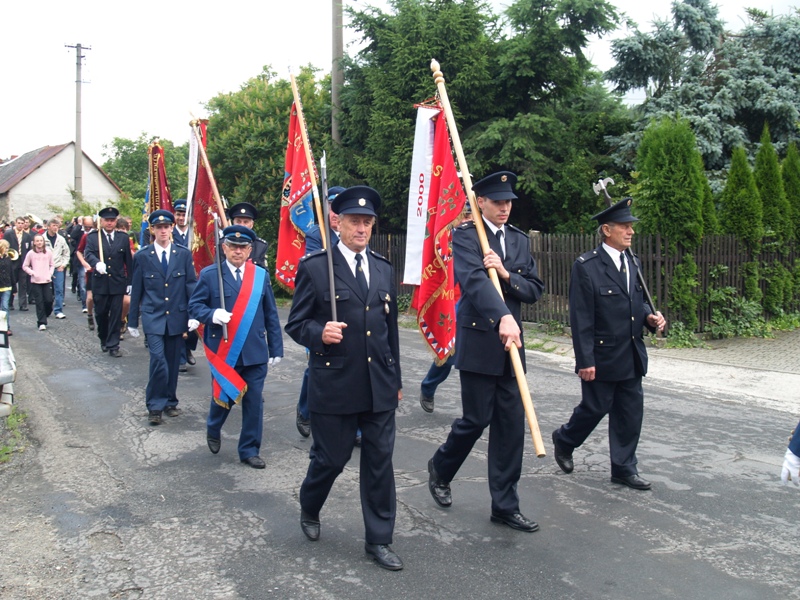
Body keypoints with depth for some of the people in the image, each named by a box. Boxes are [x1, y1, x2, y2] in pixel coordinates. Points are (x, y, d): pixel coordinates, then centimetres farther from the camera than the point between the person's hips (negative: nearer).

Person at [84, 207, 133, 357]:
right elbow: (88, 254, -13)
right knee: (101, 314, 10)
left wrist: (130, 282, 6)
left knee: (116, 315, -2)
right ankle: (103, 339, 31)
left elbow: (128, 262, 8)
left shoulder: (123, 238, 7)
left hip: (118, 283, 0)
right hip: (100, 283, 0)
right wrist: (97, 263, -35)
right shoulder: (92, 237, 3)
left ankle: (113, 345, 4)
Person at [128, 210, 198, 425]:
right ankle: (155, 406, 0)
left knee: (173, 362, 10)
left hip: (177, 317, 2)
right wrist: (132, 321, 7)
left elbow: (191, 285, 3)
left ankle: (170, 402, 26)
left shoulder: (184, 254, 3)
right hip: (153, 317, -2)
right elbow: (136, 290, 5)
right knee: (158, 359, -13)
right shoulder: (142, 256, 2)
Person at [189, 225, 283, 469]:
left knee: (254, 403, 4)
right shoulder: (209, 274, -1)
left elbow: (271, 315, 7)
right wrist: (212, 314, -22)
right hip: (223, 352, -2)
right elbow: (194, 306, 0)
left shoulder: (261, 275, 6)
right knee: (223, 398, 11)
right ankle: (213, 430, 43)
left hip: (255, 354, 2)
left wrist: (276, 349, 5)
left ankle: (250, 450, 19)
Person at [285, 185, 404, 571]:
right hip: (334, 385, -4)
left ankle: (379, 540, 21)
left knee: (379, 462, 7)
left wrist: (396, 379, 18)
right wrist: (319, 333, -25)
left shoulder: (384, 269, 11)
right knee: (331, 458, 9)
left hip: (380, 387, 4)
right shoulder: (314, 267, -5)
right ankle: (309, 510, 40)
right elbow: (295, 324, -3)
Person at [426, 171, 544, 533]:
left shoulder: (519, 240, 14)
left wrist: (507, 275, -13)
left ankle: (505, 506, 16)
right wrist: (503, 317, -39)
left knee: (511, 424, 6)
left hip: (510, 345, 6)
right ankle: (440, 469, 30)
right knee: (476, 419, 0)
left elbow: (535, 290, 7)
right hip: (478, 343, -6)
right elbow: (475, 280, -24)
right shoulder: (465, 236, -7)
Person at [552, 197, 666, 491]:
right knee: (595, 408, 6)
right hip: (602, 357, -7)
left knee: (630, 412, 10)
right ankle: (564, 440, 33)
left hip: (632, 356, 7)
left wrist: (650, 316, -2)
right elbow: (581, 318, -15)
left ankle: (624, 468, 22)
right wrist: (585, 360, -18)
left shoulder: (632, 263, 10)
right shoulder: (586, 266, -13)